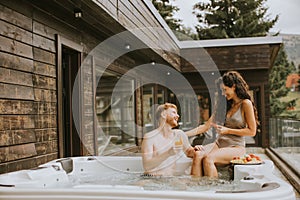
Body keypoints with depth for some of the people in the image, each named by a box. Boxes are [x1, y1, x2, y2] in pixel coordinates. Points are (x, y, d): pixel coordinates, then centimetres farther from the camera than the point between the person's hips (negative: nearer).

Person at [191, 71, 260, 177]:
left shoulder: (246, 104, -4)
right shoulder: (228, 103, 16)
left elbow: (252, 131, -6)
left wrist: (228, 130, -10)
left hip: (236, 146, -6)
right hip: (220, 142, 6)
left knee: (208, 158, -33)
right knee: (198, 154, -25)